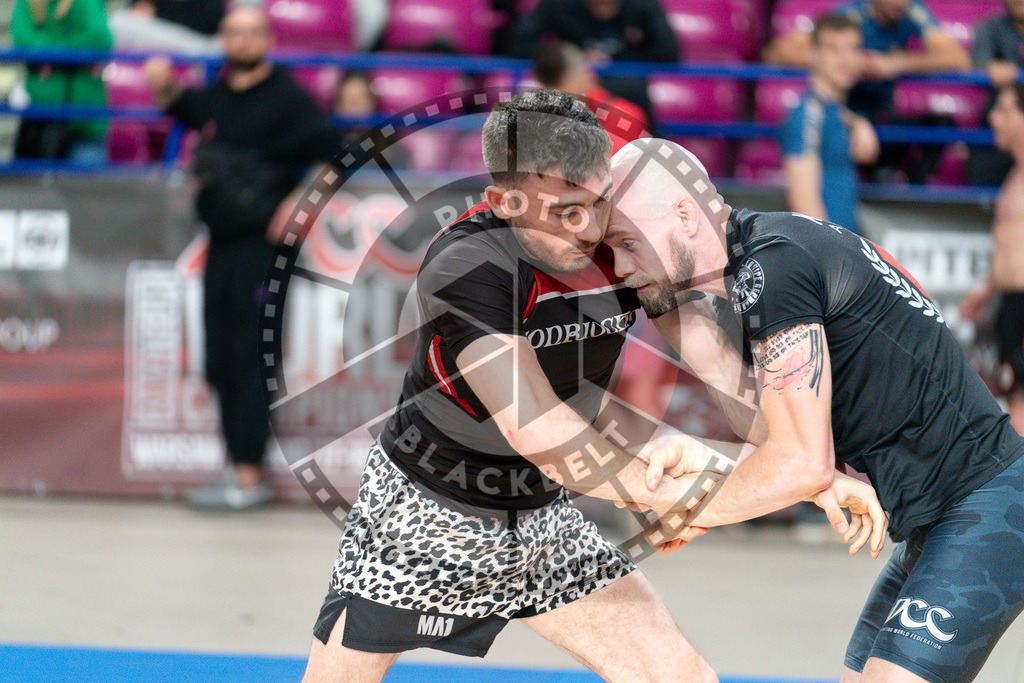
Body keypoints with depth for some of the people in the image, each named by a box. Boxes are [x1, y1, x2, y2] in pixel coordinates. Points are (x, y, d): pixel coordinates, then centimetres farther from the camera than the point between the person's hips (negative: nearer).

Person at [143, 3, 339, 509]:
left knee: (249, 361, -9)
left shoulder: (286, 98, -7)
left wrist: (300, 203, -17)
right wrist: (164, 88, 14)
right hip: (222, 243, 7)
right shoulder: (218, 95, 12)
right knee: (221, 365, 9)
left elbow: (330, 155, -8)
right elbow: (185, 111, 34)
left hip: (263, 243, -7)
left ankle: (249, 476, -8)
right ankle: (239, 467, 17)